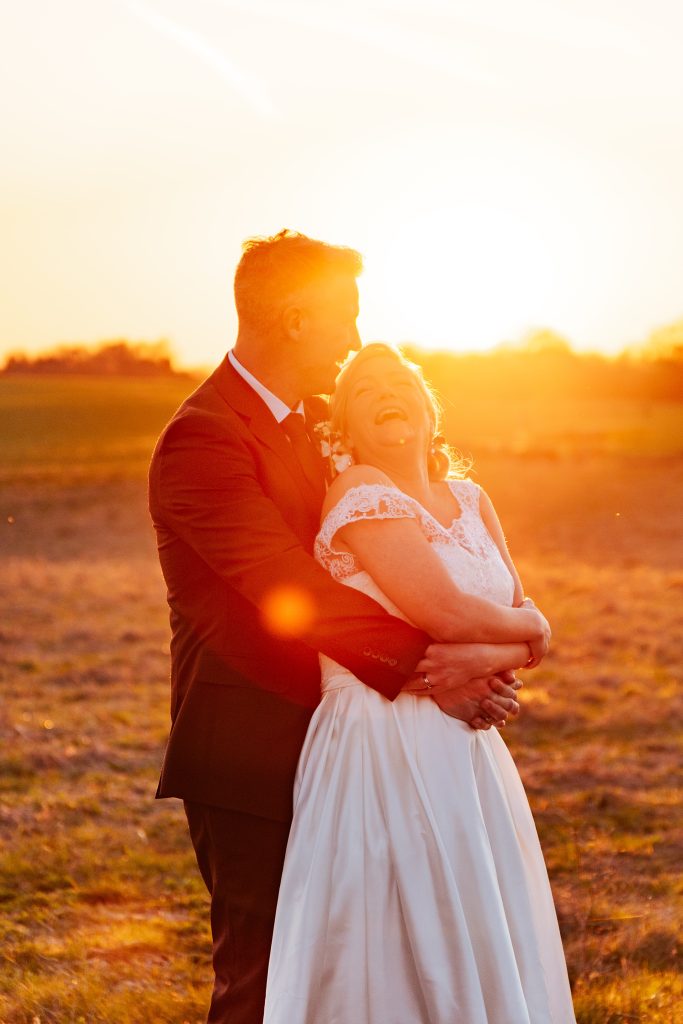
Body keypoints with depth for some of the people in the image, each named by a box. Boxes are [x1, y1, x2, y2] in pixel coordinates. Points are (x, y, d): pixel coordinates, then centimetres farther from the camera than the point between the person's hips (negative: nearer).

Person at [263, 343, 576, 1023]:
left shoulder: (469, 500, 13)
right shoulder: (361, 493, -10)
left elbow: (520, 615, 12)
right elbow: (445, 611, -18)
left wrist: (487, 658, -10)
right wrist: (524, 628, 0)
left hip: (467, 749, 7)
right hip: (388, 754, -7)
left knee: (482, 957, 11)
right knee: (396, 959, -2)